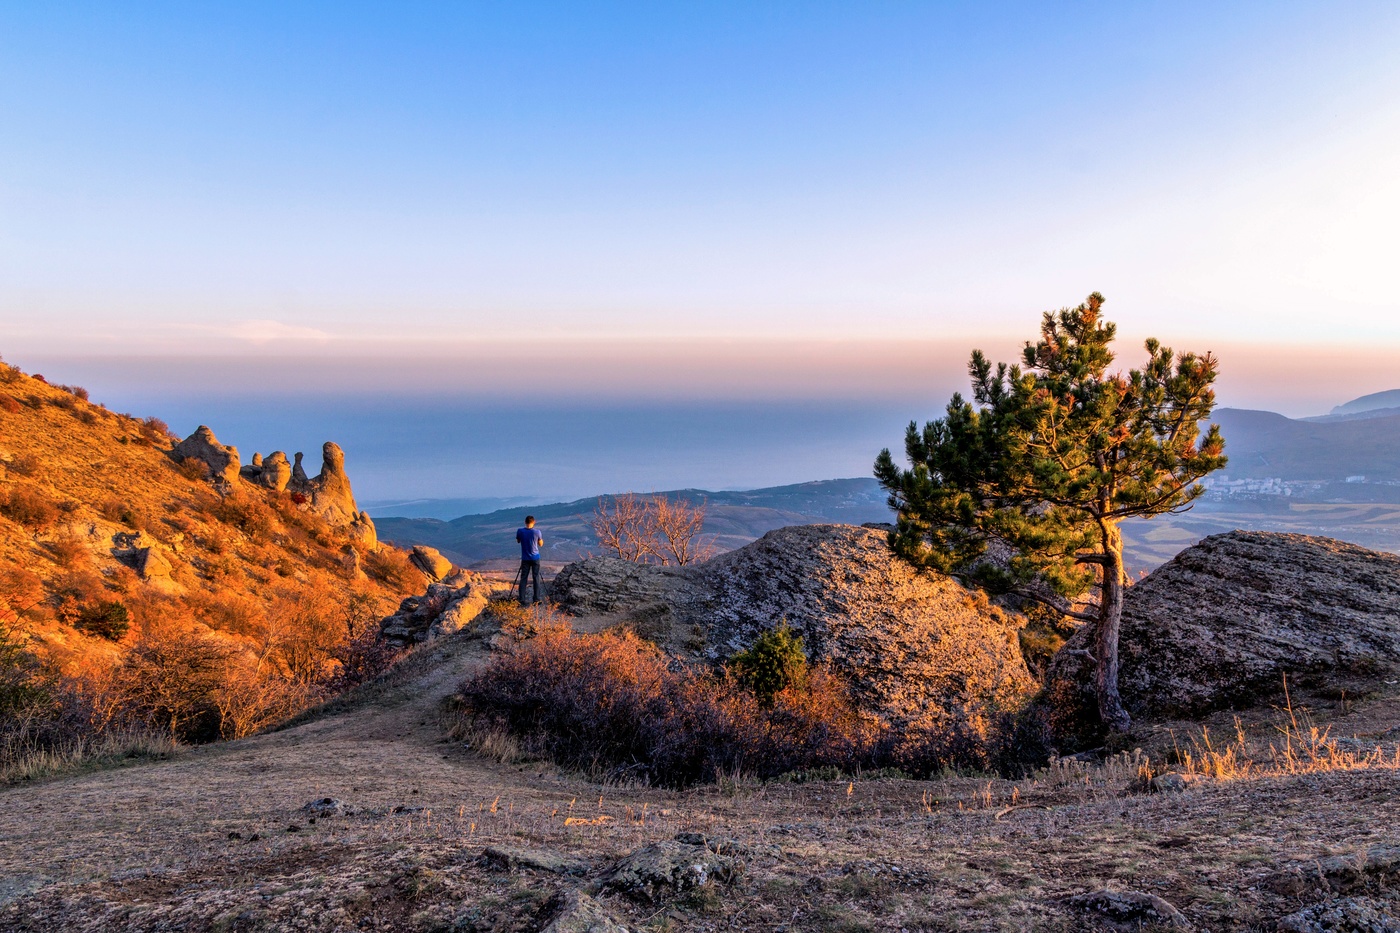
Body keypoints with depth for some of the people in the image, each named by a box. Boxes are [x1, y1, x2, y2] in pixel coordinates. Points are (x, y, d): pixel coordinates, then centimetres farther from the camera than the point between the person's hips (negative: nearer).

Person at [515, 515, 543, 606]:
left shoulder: (520, 531, -8)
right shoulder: (537, 531, -11)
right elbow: (541, 544, 2)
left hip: (525, 558, 1)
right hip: (535, 558, -1)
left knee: (523, 578, 3)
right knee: (536, 578, 7)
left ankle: (522, 599, -3)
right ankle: (536, 599, 9)